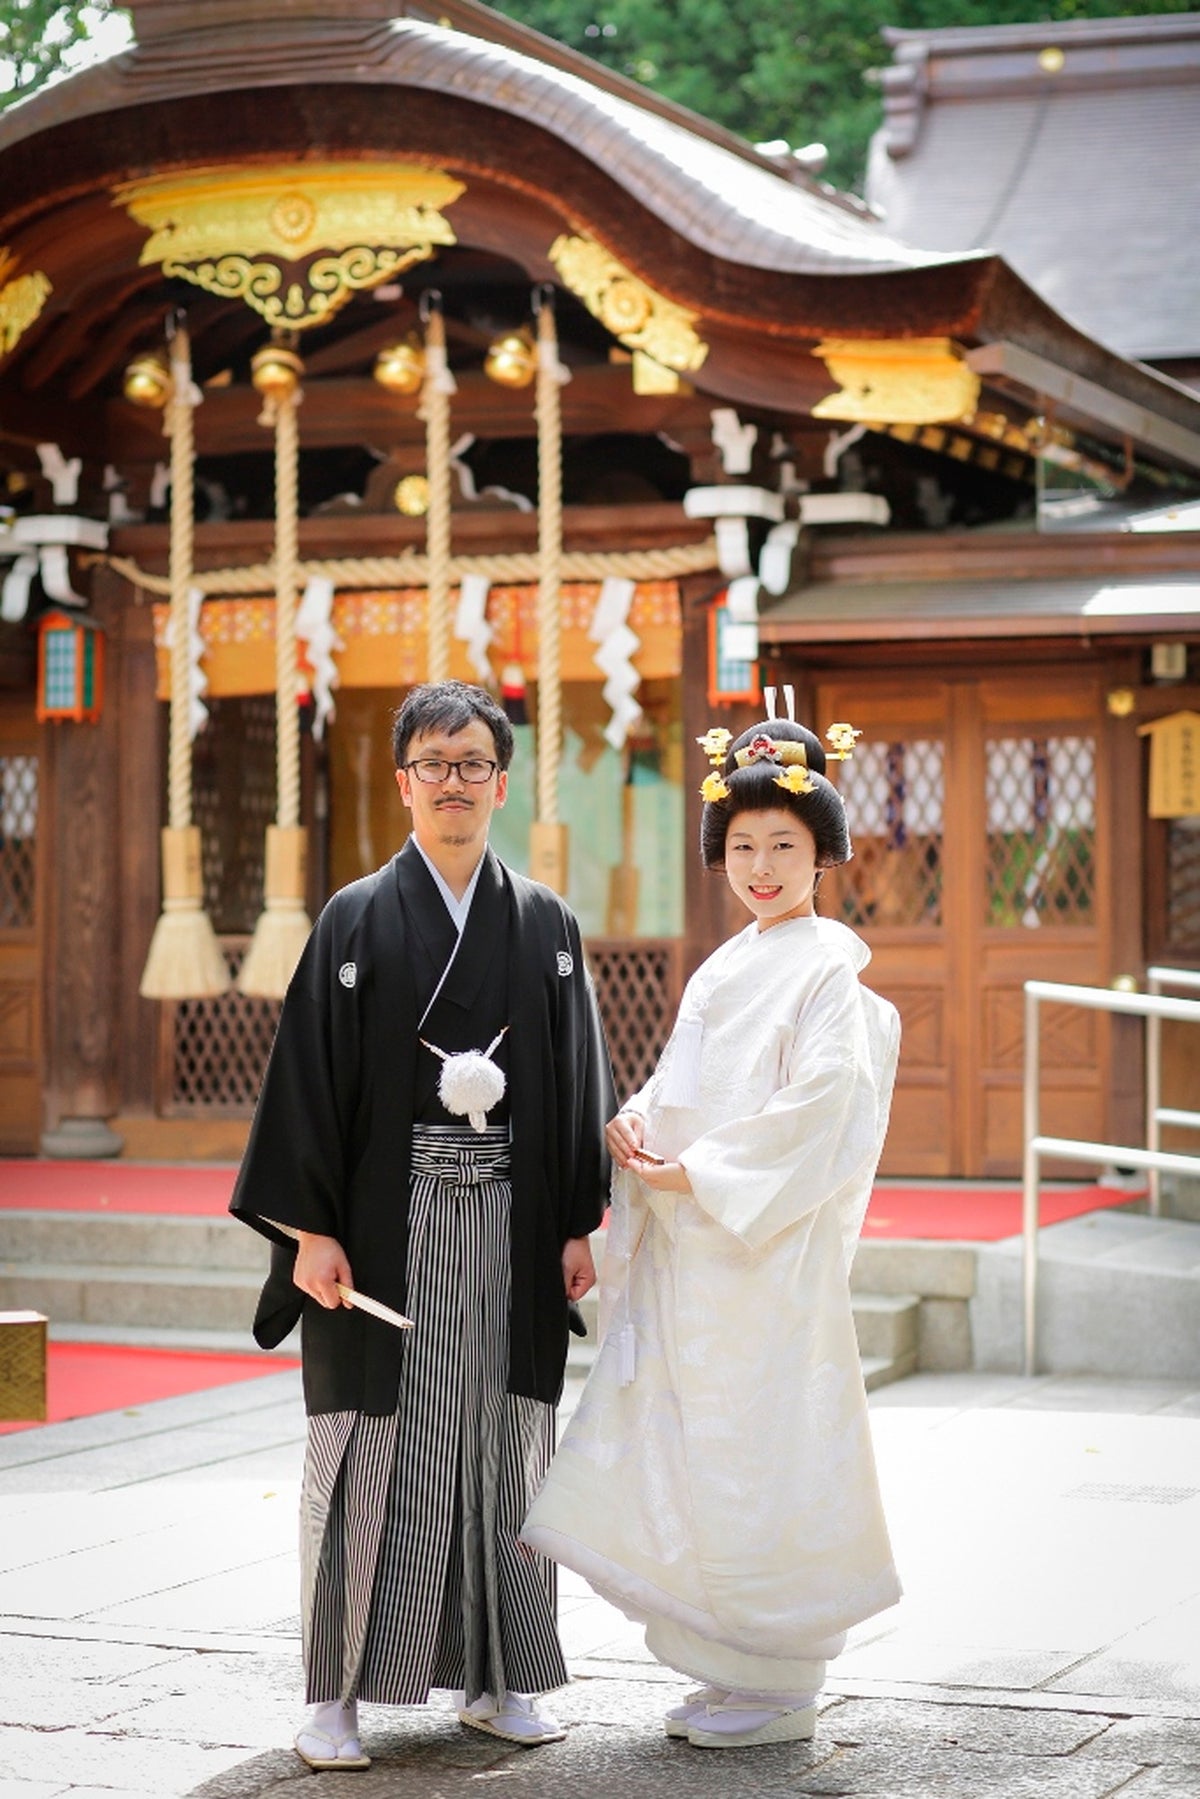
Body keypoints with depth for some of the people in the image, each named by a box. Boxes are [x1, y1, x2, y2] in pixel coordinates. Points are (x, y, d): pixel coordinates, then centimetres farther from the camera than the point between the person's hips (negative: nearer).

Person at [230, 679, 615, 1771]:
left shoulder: (547, 927, 8)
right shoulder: (357, 922, 1)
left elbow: (579, 1081, 9)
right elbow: (309, 1078, -2)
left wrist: (579, 1225, 4)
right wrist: (310, 1229, -9)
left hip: (508, 1229, 2)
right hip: (386, 1227, -2)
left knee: (503, 1445, 7)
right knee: (368, 1453, -2)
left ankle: (496, 1679, 18)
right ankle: (337, 1694, 5)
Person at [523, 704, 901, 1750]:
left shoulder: (828, 965, -7)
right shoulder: (722, 969, 18)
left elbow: (821, 1102, -17)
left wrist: (698, 1169, -16)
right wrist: (634, 1123, -2)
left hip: (770, 1246, -8)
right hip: (688, 1249, 8)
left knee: (761, 1459, -4)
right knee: (690, 1457, 8)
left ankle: (783, 1689, 6)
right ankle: (734, 1671, 18)